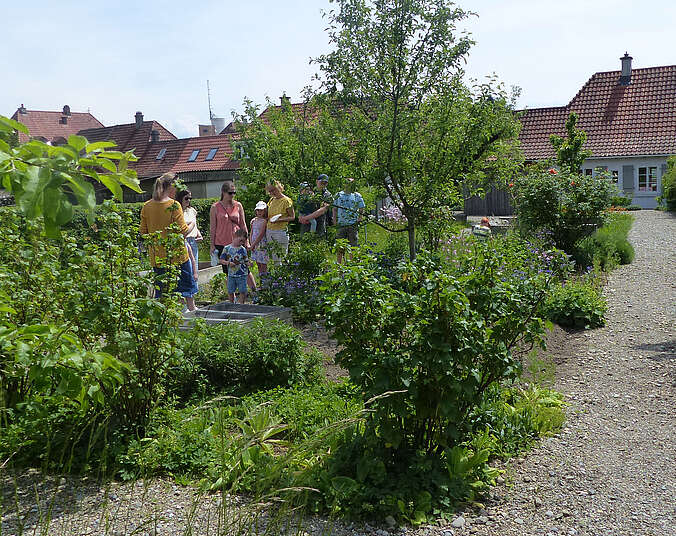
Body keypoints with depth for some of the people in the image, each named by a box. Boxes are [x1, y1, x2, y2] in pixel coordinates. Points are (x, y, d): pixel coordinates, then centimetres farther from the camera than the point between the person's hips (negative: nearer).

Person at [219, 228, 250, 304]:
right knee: (230, 292, 8)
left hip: (242, 275, -1)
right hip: (231, 274, 1)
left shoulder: (243, 249, 2)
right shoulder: (227, 248, 0)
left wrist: (248, 263, -15)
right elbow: (221, 260, 1)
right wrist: (228, 263, -16)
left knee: (242, 291, -1)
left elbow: (246, 261, 7)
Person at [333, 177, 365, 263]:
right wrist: (335, 220, 4)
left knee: (353, 245, 1)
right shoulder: (338, 195, 11)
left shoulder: (357, 196, 8)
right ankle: (338, 264, 11)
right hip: (341, 224, 1)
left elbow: (361, 209, 10)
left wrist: (360, 218, -4)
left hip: (353, 224, -1)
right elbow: (334, 209, 14)